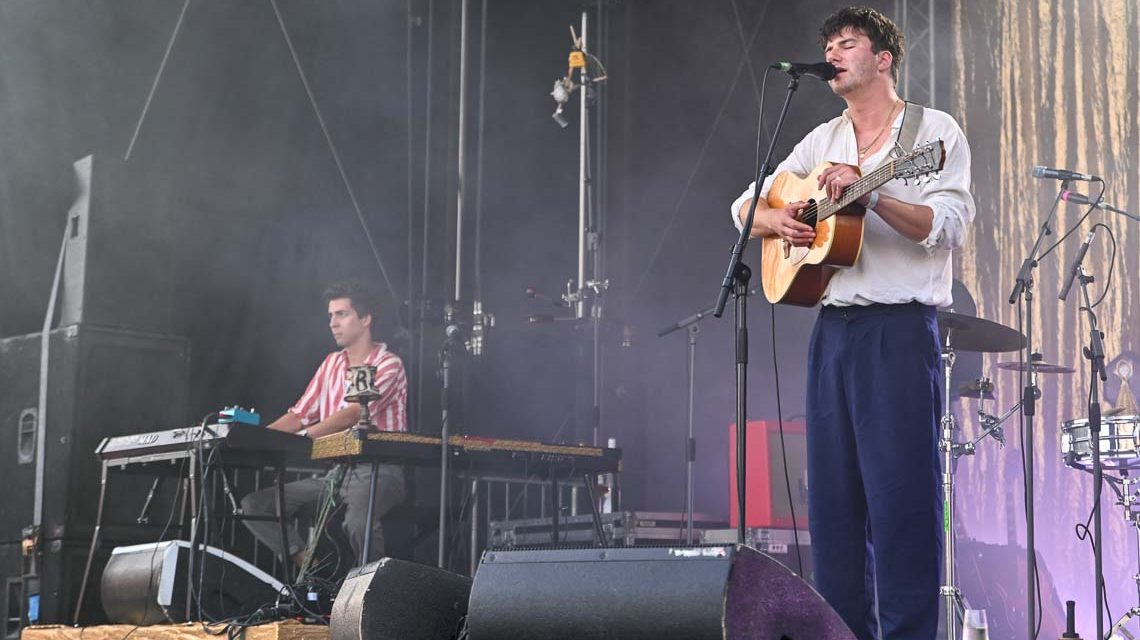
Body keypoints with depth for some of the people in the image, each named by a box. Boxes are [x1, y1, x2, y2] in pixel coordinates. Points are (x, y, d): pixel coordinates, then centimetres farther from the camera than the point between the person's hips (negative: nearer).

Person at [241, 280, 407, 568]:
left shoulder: (388, 365, -6)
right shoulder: (331, 364, 17)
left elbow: (354, 414, -21)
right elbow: (299, 415, 14)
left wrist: (302, 437, -33)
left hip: (377, 473, -7)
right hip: (334, 472, 7)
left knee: (357, 523, -40)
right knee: (253, 505, -6)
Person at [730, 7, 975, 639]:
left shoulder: (934, 131, 1)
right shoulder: (822, 141, 17)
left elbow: (948, 228, -12)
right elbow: (744, 206, 19)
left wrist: (870, 194, -23)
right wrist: (776, 220, -3)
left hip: (900, 330, -6)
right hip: (832, 327, 6)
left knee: (901, 494, -7)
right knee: (832, 495, 6)